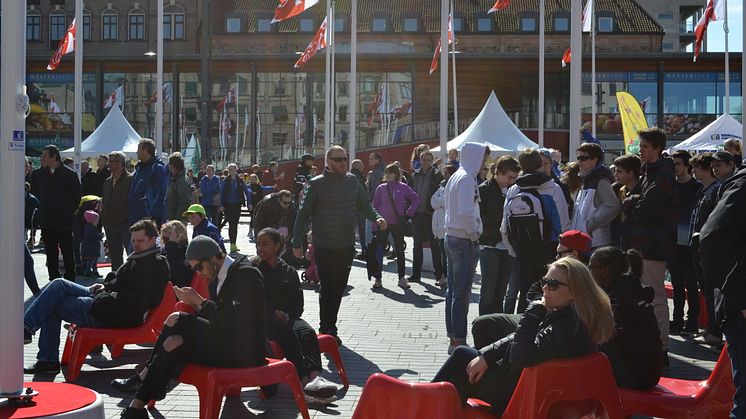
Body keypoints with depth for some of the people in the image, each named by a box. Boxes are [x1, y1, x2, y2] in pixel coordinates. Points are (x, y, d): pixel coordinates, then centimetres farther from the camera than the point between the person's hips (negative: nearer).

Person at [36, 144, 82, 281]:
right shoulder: (42, 174, 8)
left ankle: (70, 280, 6)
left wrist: (70, 211, 2)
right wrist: (43, 210, 13)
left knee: (67, 252, 0)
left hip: (64, 221, -5)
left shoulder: (69, 174, -6)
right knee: (51, 254, 9)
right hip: (46, 221, 5)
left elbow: (77, 196, 0)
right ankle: (53, 279, 17)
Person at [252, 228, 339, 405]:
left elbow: (298, 303, 13)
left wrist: (287, 314, -9)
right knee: (288, 332, -34)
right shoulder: (253, 267, 10)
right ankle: (305, 382, -49)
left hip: (287, 317, 4)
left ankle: (315, 377, -47)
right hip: (262, 320, -4)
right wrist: (274, 313, -11)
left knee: (308, 332, -28)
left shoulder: (289, 271, 18)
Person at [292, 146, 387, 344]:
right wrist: (297, 243, -7)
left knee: (339, 289, 12)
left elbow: (364, 205, 13)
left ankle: (329, 329, 24)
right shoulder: (316, 184, -7)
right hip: (324, 247, -5)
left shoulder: (352, 181, 7)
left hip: (347, 246, 5)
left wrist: (377, 217, -8)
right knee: (328, 288, -3)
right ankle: (327, 331, 5)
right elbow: (303, 214, -5)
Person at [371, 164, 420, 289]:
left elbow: (416, 198, 5)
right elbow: (375, 206, 3)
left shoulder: (403, 187, 0)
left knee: (400, 250, 7)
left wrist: (409, 213, -3)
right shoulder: (381, 188, 2)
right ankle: (377, 278, 7)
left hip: (397, 223, 0)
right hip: (383, 223, 0)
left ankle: (402, 278, 14)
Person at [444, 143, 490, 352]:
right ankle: (459, 341, -1)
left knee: (453, 290, 12)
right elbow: (466, 212, -26)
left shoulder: (455, 177, 14)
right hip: (464, 241, -10)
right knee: (462, 294, -5)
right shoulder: (466, 178, -15)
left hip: (451, 238, 10)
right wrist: (474, 234, -13)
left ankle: (454, 338, 19)